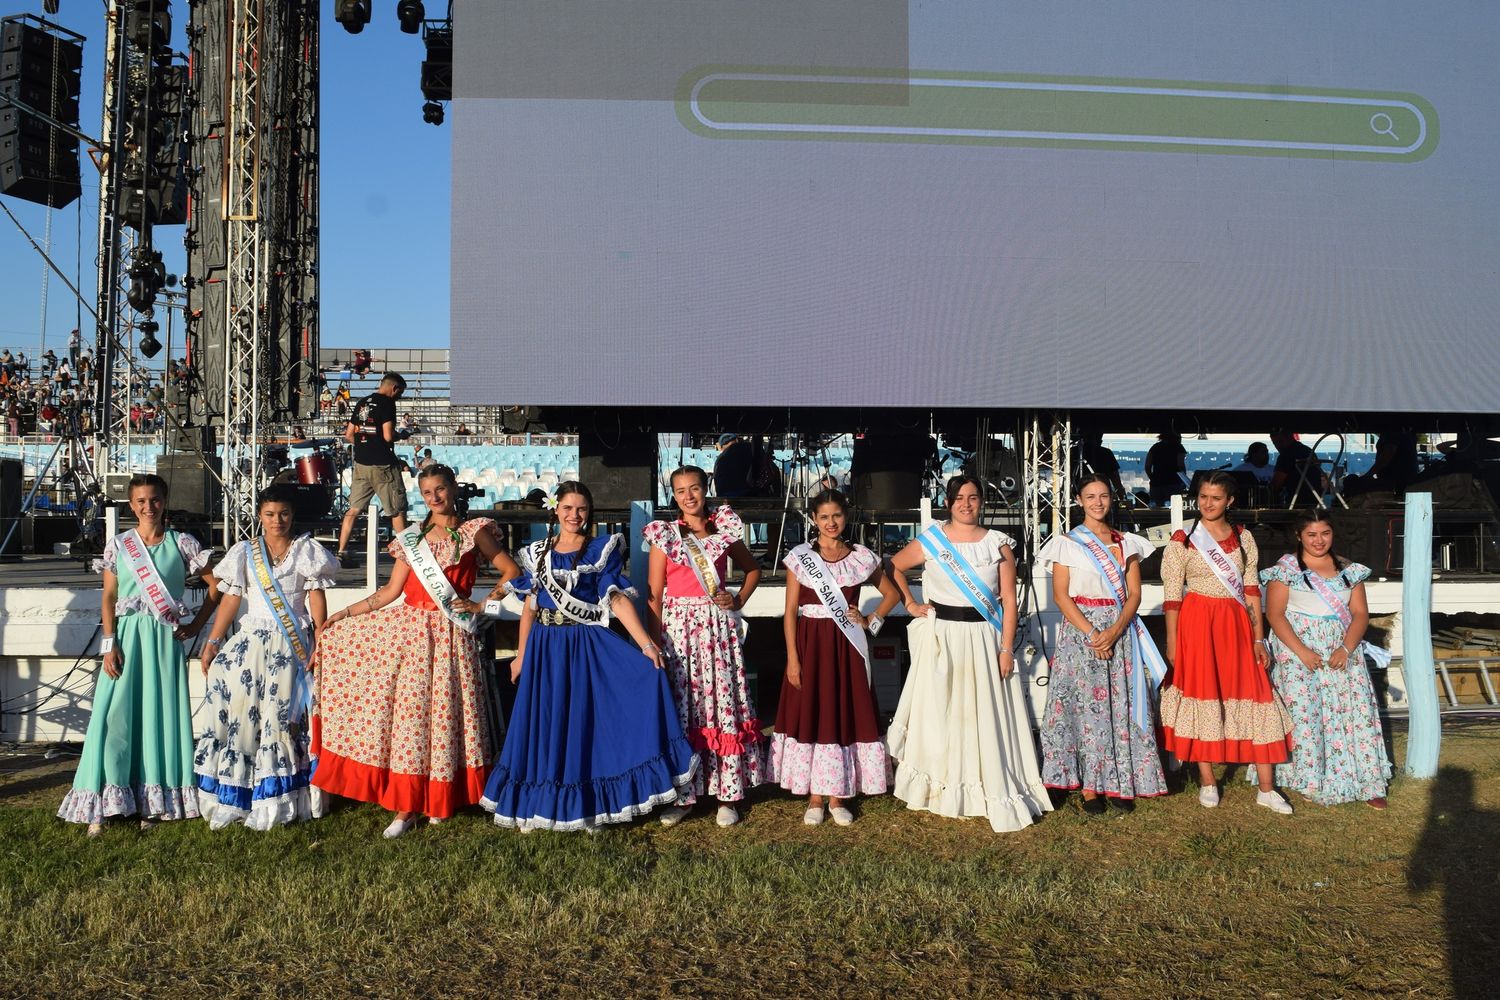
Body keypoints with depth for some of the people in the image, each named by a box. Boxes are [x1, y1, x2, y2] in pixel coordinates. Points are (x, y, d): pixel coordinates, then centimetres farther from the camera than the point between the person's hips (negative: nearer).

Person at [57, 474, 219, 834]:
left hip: (165, 639, 0)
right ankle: (101, 807, 2)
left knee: (161, 713, 3)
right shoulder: (118, 545, 6)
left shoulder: (182, 544, 3)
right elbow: (109, 596, 3)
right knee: (115, 715, -5)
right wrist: (109, 643, -6)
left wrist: (196, 625, 0)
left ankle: (154, 802, 12)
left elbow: (215, 585, 6)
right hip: (127, 636, 1)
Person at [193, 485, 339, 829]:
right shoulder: (245, 551, 10)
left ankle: (276, 802, 5)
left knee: (283, 716, -3)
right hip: (252, 640, 2)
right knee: (238, 712, -7)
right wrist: (212, 641, -1)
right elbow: (231, 599, 7)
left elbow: (317, 599, 0)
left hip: (292, 644, -2)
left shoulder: (306, 550, 5)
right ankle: (232, 800, 4)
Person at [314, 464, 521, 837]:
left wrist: (481, 605, -3)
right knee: (409, 711, -3)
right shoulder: (411, 538, 13)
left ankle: (441, 800, 10)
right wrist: (345, 614, 8)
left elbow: (511, 571, 3)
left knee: (444, 710, -3)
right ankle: (406, 806, 2)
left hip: (450, 634, -2)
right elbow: (391, 592, 11)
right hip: (409, 629, 3)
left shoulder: (473, 532, 4)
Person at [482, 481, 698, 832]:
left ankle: (588, 804, 9)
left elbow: (618, 600, -8)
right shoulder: (537, 553, 9)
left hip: (587, 646, -3)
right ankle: (541, 804, 22)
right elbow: (530, 607, 12)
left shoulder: (603, 549, -1)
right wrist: (522, 655, 11)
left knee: (585, 722, -5)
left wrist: (646, 644, -17)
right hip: (545, 648, 3)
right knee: (545, 725, 8)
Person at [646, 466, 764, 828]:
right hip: (679, 626, -1)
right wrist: (654, 644, -9)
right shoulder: (665, 534, 2)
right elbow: (654, 595, -1)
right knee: (682, 708, 1)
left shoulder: (725, 529, 6)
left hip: (719, 626, 1)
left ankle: (728, 796, 11)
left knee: (723, 704, 2)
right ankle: (683, 795, 12)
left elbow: (752, 569, 22)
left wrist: (739, 600, 5)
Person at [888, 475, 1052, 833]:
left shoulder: (998, 544, 2)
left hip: (984, 639, 0)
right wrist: (910, 604, 7)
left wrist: (1006, 649, -4)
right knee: (939, 714, 4)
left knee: (985, 717, 3)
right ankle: (941, 793, 16)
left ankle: (995, 796, 13)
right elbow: (893, 567, 16)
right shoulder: (929, 541, 2)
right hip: (941, 638, 0)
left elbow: (1009, 601, 1)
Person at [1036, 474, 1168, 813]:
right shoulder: (1067, 543, 1)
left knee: (1122, 707, 3)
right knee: (1085, 706, -3)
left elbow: (1134, 593, 4)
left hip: (1122, 630, 3)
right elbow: (1060, 596, -5)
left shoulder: (1128, 543, 10)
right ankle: (1089, 787, 3)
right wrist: (1091, 633, -14)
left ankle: (1120, 783, 12)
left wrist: (1115, 631, -12)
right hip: (1080, 630, -3)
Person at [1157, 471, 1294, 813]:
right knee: (1202, 695, 2)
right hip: (1197, 623, -3)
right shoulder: (1183, 540, -2)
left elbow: (1251, 589, 8)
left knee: (1253, 696, 2)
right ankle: (1207, 782, 16)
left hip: (1236, 624, 3)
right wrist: (1171, 643, -8)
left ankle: (1266, 789, 9)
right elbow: (1171, 595, -4)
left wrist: (1258, 637, 4)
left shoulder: (1244, 538, 8)